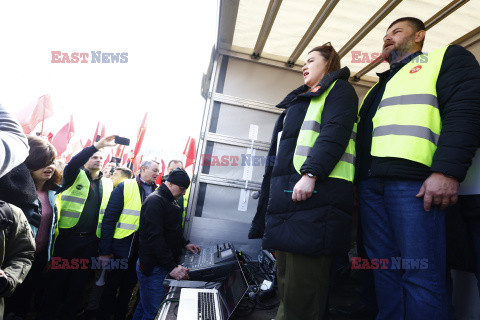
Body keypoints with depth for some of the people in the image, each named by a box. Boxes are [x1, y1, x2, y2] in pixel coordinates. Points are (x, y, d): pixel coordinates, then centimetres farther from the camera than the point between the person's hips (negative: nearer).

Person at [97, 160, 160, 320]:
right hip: (121, 247, -4)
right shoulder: (125, 187, -9)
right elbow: (109, 218, -10)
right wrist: (105, 250, -13)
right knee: (112, 286, 13)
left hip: (141, 251, 4)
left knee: (128, 287, 20)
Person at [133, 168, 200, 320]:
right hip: (152, 267, -9)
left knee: (145, 305, 21)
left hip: (163, 265, 9)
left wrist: (185, 244, 15)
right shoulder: (155, 201, -20)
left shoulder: (170, 201, 12)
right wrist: (171, 267, -28)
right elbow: (154, 238, -27)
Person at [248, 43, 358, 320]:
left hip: (314, 192, -9)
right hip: (286, 193, 10)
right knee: (286, 280, 14)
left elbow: (335, 132, -12)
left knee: (302, 291, -8)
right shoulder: (301, 99, 32)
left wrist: (310, 173, -24)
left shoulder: (339, 89, 7)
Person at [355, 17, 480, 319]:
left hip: (413, 181, -6)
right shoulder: (381, 85, 31)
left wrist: (447, 171, -19)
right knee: (384, 270, 8)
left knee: (421, 273, -5)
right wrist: (358, 179, 19)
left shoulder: (447, 57, 11)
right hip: (370, 184, 7)